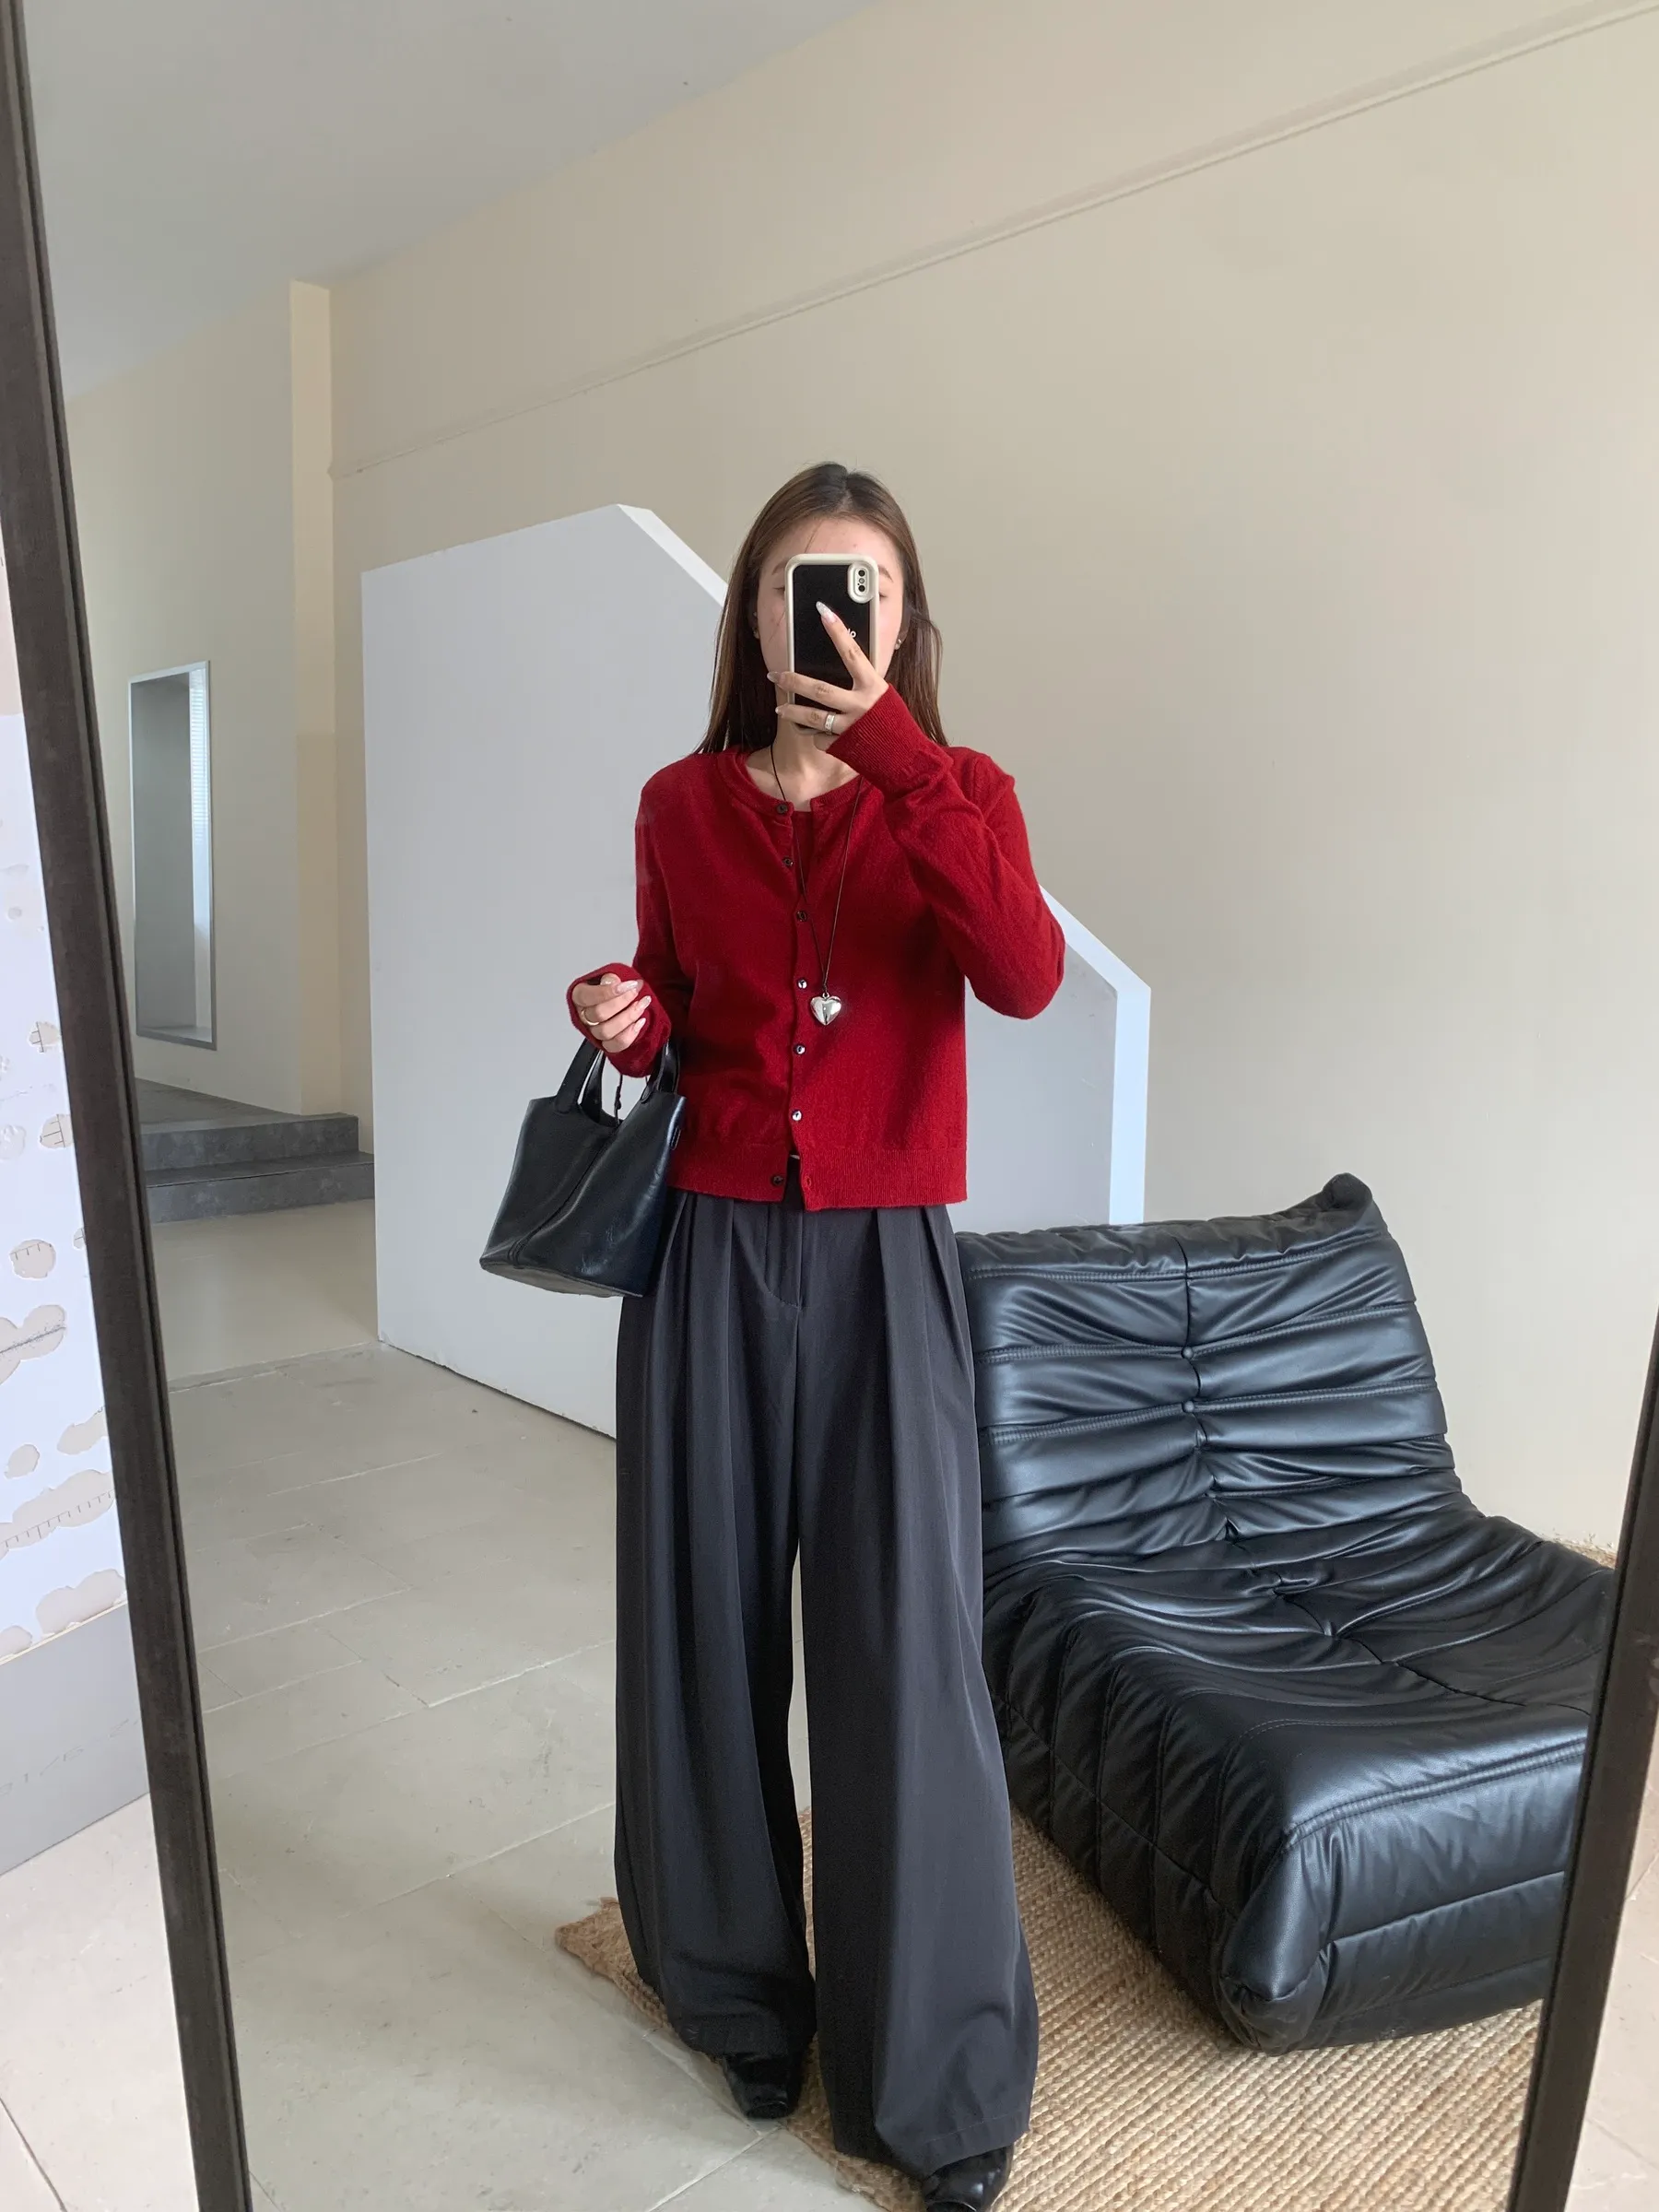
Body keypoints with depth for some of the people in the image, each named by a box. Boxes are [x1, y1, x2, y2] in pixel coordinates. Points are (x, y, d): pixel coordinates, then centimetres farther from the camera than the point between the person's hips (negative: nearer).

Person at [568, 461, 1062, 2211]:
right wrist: (624, 1025, -7)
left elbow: (1025, 979, -21)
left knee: (902, 1656, 1)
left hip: (884, 1267, -2)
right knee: (705, 1628, 11)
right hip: (709, 1255, 2)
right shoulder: (680, 807, 6)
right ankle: (740, 1987, 37)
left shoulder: (956, 795, 0)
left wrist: (889, 748, -25)